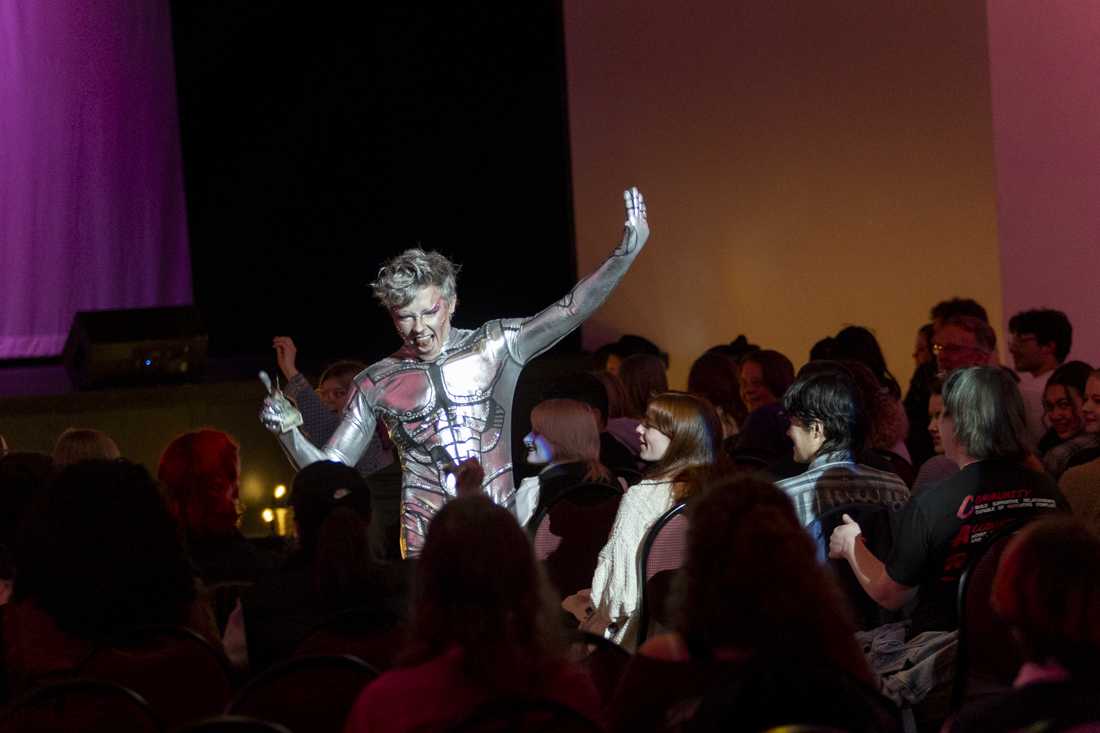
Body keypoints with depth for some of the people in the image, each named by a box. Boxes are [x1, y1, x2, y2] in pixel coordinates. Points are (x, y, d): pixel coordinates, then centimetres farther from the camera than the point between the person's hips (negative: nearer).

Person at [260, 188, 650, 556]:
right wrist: (288, 431, -12)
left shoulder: (495, 346, 3)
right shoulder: (376, 385, 4)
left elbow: (570, 312, -5)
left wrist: (625, 253, -18)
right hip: (428, 548, 0)